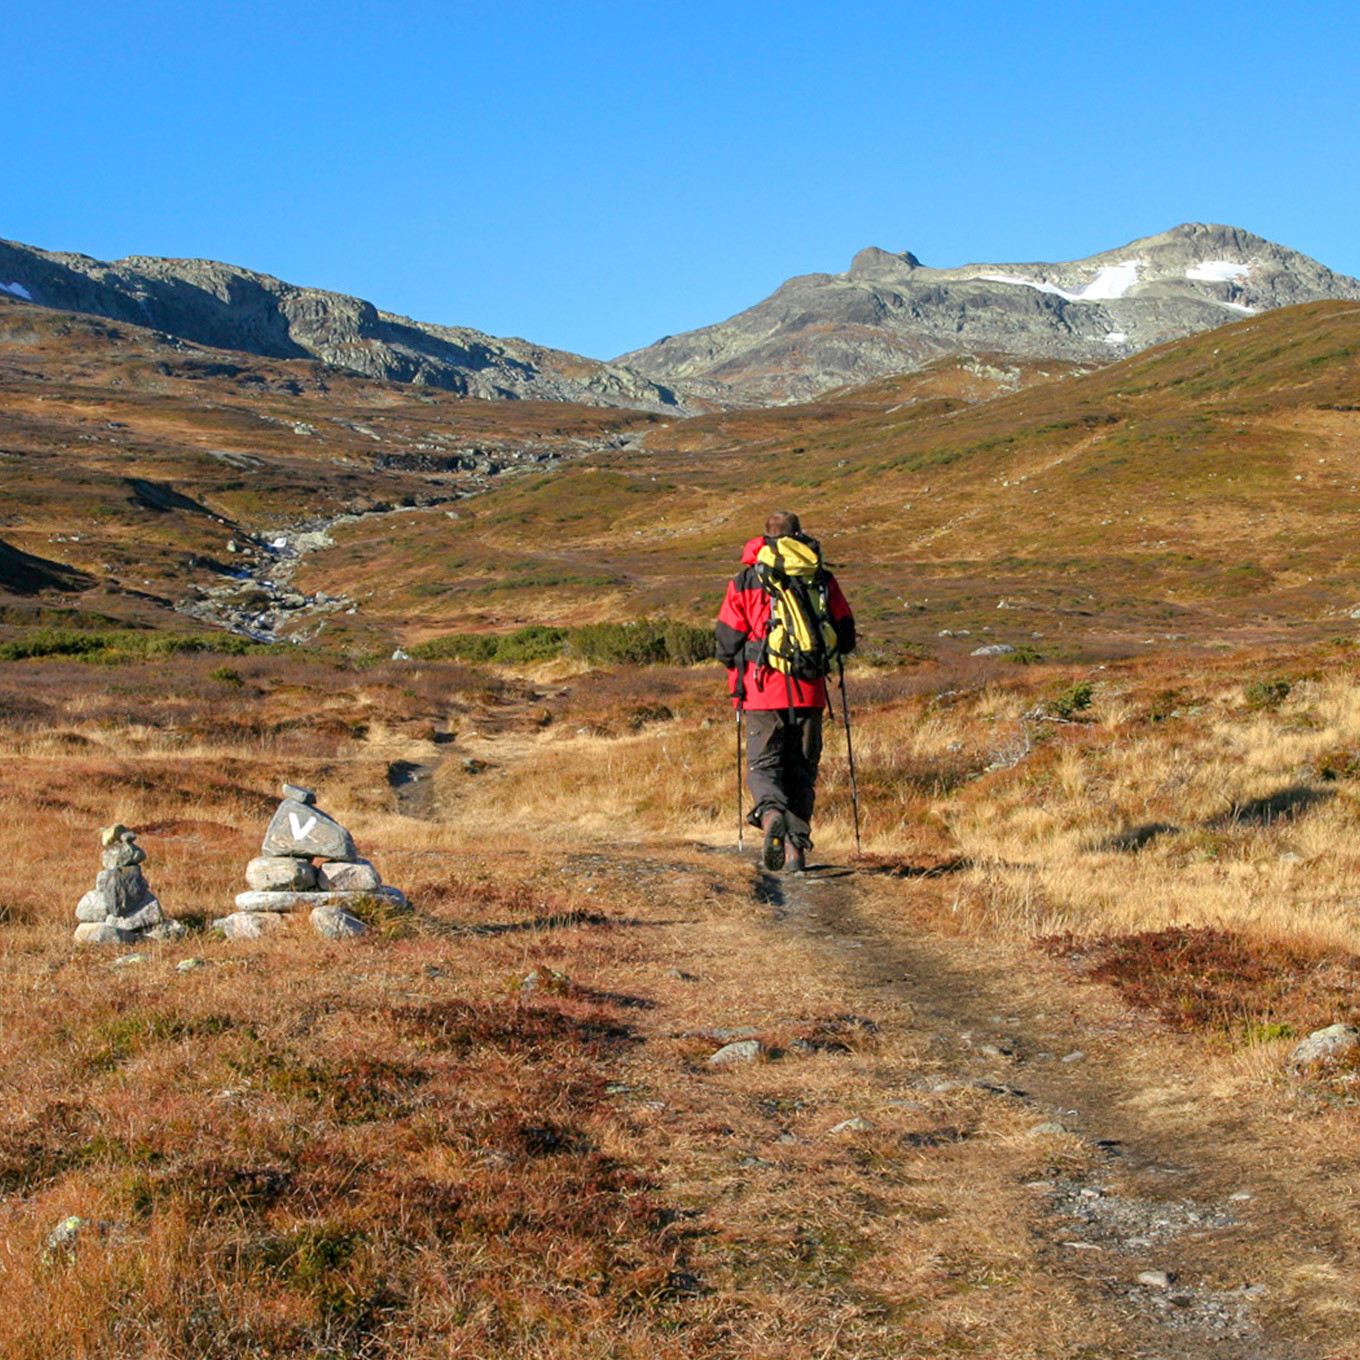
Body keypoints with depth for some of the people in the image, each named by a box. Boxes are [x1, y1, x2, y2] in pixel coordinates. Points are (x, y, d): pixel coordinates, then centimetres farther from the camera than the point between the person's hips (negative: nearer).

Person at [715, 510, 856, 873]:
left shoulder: (745, 581, 1)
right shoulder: (821, 578, 4)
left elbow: (727, 643, 1)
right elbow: (845, 636, 6)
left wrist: (737, 678, 21)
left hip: (764, 692, -1)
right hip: (809, 692, 1)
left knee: (764, 765, 6)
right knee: (802, 769, 12)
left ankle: (770, 813, -25)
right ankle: (796, 847, 6)